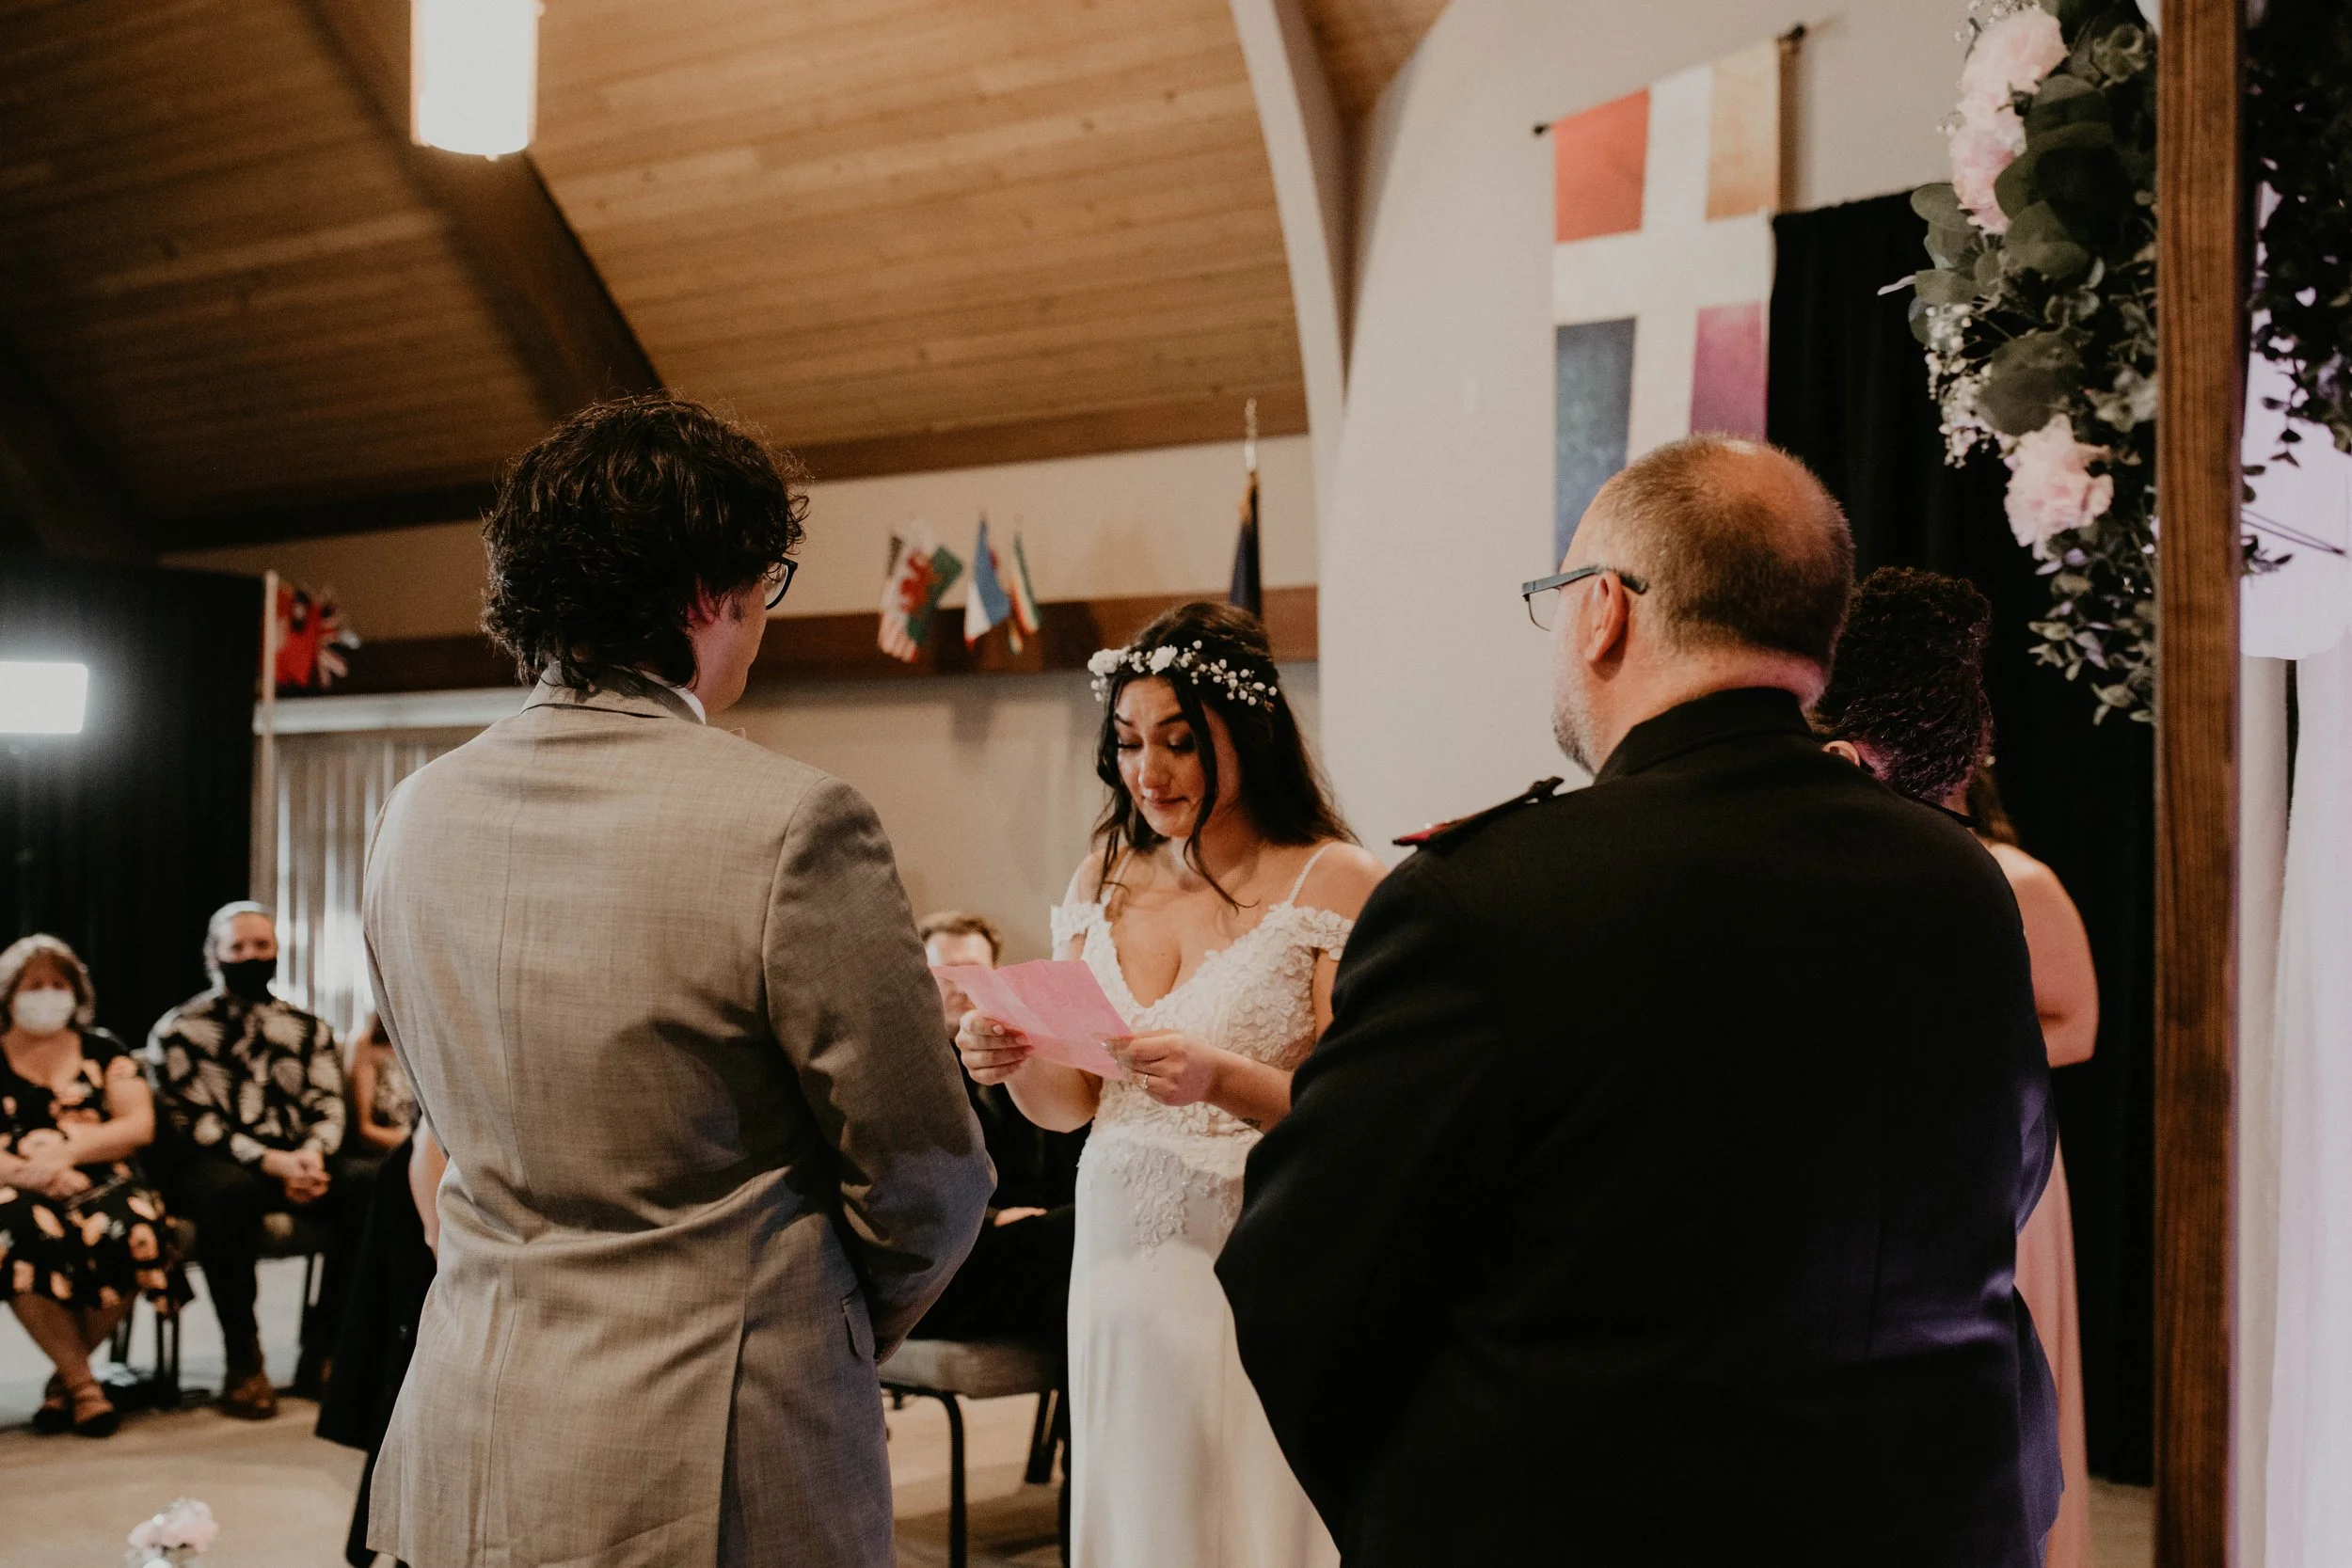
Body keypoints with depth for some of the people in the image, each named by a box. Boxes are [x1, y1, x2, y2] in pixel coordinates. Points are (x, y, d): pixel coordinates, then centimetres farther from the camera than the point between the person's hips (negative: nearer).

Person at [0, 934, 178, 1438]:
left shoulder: (104, 1052, 16)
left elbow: (140, 1126, 4)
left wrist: (66, 1148, -12)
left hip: (104, 1187, 1)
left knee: (127, 1233, -35)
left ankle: (66, 1379, -12)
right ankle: (82, 1383, -22)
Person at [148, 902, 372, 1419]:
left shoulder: (310, 1028, 18)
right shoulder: (179, 1031, 7)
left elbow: (328, 1107, 7)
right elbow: (193, 1123, -5)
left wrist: (312, 1153, -17)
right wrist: (269, 1161, -19)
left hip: (300, 1161, 4)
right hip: (213, 1164, -3)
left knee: (370, 1182, -27)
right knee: (230, 1189, -40)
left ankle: (321, 1353, -21)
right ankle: (243, 1361, -28)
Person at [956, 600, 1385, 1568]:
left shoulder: (1334, 880, -8)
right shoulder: (1105, 879, 8)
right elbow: (1070, 1104, 11)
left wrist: (1222, 1079, -26)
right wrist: (1015, 1062, -9)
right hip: (1122, 1258, 5)